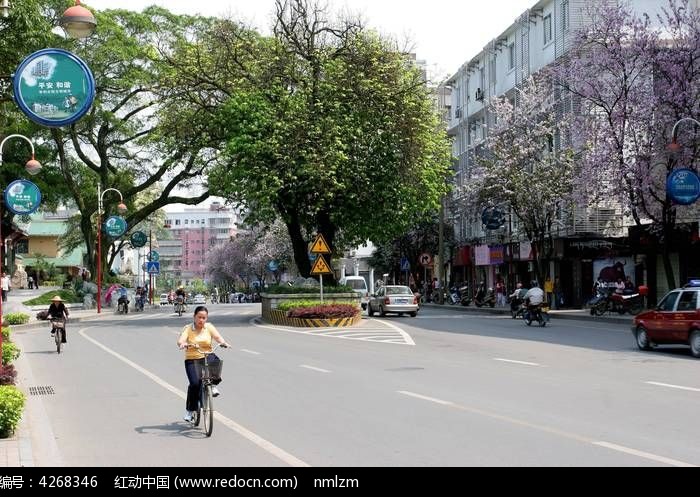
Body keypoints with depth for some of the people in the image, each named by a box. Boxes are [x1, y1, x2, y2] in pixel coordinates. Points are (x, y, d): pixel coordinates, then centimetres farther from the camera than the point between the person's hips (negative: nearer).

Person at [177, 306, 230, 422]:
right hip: (192, 360, -1)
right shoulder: (188, 328, 0)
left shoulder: (209, 327, 5)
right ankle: (190, 410, -2)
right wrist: (183, 344, -40)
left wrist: (223, 342, -33)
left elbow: (217, 336, -10)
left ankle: (212, 385, -11)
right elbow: (180, 340, -15)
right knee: (195, 383, -22)